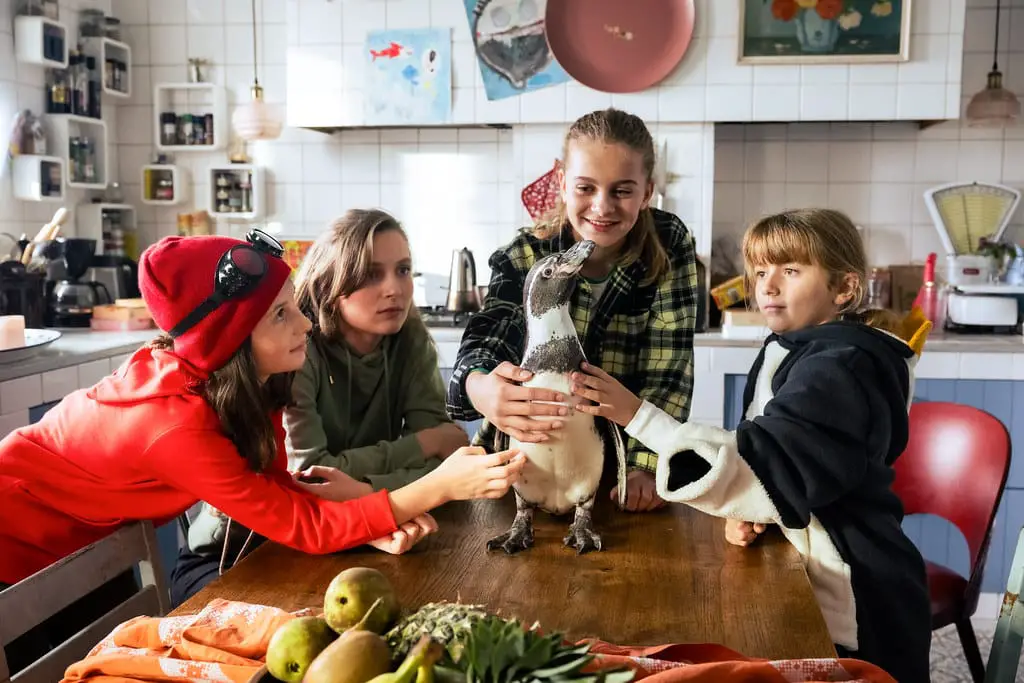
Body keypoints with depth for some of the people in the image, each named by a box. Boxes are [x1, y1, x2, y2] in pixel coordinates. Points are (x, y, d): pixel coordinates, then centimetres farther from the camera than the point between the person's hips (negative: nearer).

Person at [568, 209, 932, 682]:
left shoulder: (839, 368, -20)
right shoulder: (795, 352, 7)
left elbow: (766, 464, -29)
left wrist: (640, 416, -32)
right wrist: (745, 511, -9)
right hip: (799, 566, 8)